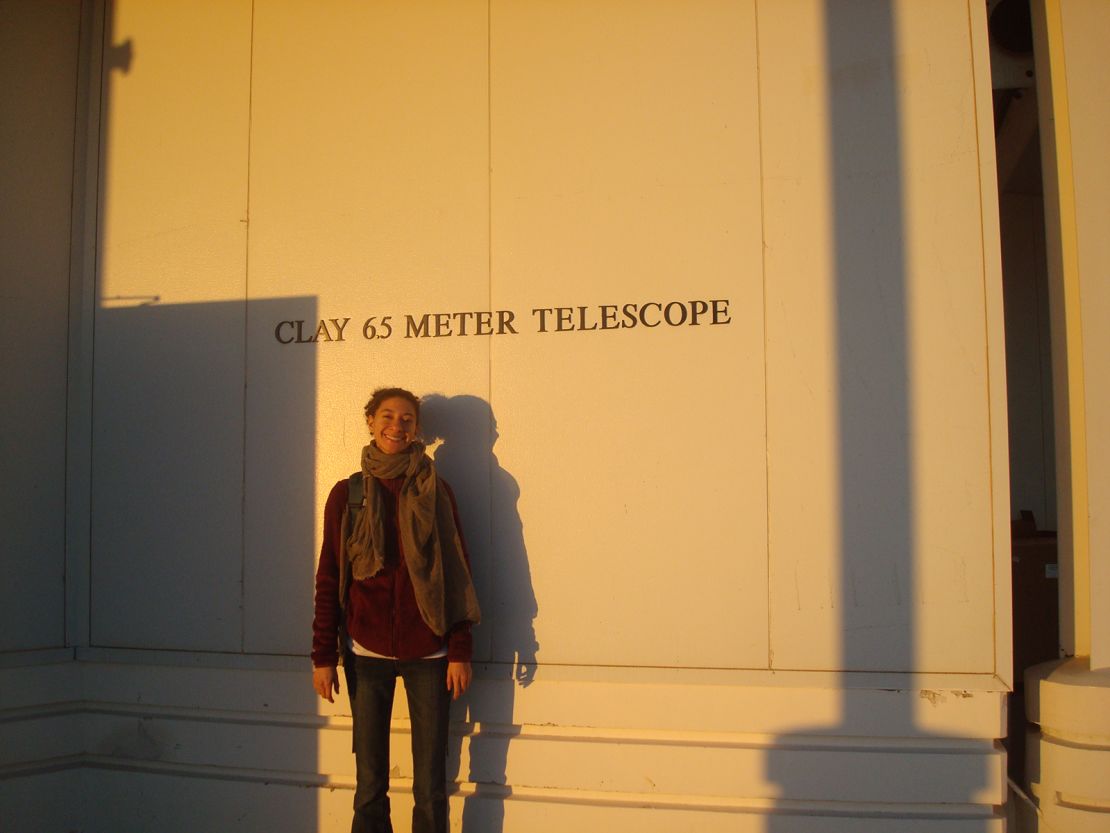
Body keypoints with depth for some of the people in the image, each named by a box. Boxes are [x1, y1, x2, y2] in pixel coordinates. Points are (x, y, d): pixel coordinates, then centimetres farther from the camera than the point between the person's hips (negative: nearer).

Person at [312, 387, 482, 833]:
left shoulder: (434, 490, 3)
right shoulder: (346, 493, 5)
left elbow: (457, 572, 2)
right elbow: (328, 579, 5)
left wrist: (460, 650, -3)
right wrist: (323, 655, 1)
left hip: (428, 652, 0)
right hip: (366, 652, 1)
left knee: (431, 785, 4)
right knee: (370, 784, 6)